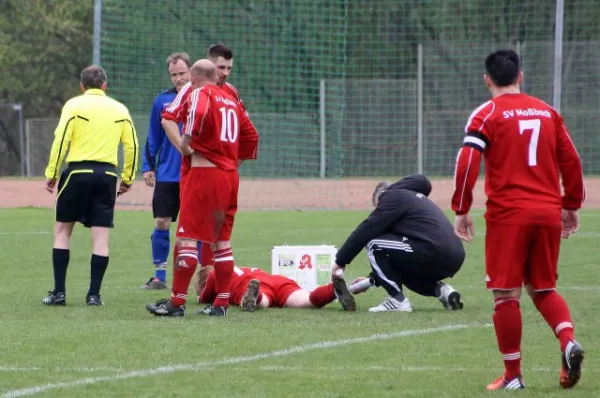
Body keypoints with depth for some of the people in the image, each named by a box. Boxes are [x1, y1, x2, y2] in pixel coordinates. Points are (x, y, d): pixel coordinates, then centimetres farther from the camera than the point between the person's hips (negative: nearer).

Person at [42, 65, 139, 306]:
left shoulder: (74, 105, 0)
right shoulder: (120, 110, 10)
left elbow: (61, 141, -8)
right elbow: (132, 145, 9)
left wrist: (51, 174, -3)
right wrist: (128, 178, 17)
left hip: (78, 171, -2)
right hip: (107, 174, 2)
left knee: (62, 230, 8)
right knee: (101, 236, 4)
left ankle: (59, 292, 3)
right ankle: (94, 294, 1)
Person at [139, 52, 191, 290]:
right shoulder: (163, 100, 4)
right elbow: (153, 137, 9)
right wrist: (148, 166, 4)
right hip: (167, 175, 2)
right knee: (161, 224, 3)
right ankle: (159, 276, 12)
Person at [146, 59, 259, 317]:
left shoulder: (200, 93, -4)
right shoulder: (231, 100, 17)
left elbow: (199, 114, -27)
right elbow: (252, 138, 22)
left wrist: (185, 143, -15)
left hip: (204, 172, -7)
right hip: (230, 175, 7)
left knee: (188, 238, -5)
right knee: (222, 240, 11)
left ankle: (177, 303, -7)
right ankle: (222, 303, 11)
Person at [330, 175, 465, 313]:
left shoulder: (393, 197, 3)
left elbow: (365, 231, -1)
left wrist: (340, 261, 7)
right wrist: (372, 279, 35)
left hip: (435, 253, -9)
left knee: (374, 245, -1)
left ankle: (397, 300, -4)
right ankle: (439, 289, 11)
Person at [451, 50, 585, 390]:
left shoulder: (487, 115, -2)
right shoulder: (548, 112, 12)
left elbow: (467, 163, -12)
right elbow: (571, 161, 13)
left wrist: (461, 210, -6)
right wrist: (571, 206, 23)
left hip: (507, 215, -4)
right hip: (549, 214, 5)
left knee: (506, 294, 2)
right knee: (543, 288, 16)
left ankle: (513, 375, 3)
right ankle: (568, 340, -10)